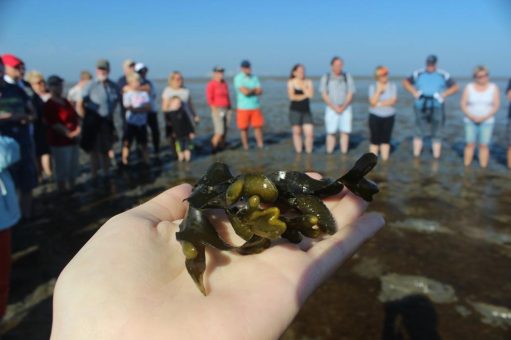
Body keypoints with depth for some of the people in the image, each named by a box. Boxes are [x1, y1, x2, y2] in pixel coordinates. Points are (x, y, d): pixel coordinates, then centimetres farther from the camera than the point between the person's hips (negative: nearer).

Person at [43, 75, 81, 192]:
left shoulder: (66, 102, 13)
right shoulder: (49, 105, -11)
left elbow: (76, 117, 14)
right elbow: (54, 124, -17)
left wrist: (78, 128, -3)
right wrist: (68, 133, -18)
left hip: (73, 139, 8)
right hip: (59, 141, -8)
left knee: (73, 166, 15)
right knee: (62, 168, 0)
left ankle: (72, 188, 28)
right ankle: (62, 190, 12)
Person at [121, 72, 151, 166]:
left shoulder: (144, 93, 5)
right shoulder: (127, 94, -5)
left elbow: (149, 107, -5)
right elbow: (131, 109, -12)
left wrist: (136, 109, -16)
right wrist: (143, 108, -11)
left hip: (142, 122, 4)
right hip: (131, 122, -4)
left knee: (143, 143, 10)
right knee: (127, 143, 0)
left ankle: (145, 161, 20)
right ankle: (124, 161, 8)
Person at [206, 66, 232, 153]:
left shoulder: (224, 83, 12)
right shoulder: (211, 84, -7)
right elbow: (209, 99, -12)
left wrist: (229, 109, 13)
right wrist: (215, 111, -17)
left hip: (226, 110, 7)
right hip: (217, 110, -6)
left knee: (225, 131, 6)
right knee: (219, 132, -13)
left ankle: (222, 148, 15)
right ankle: (213, 148, 1)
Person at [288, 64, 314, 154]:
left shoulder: (308, 82, 6)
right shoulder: (291, 82, -1)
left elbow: (311, 94, -10)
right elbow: (292, 97, -13)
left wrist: (302, 85, -10)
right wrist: (304, 95, -10)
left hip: (306, 111, 2)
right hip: (295, 110, -2)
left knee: (310, 133, -4)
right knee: (297, 132, 4)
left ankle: (309, 152, 10)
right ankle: (298, 152, 15)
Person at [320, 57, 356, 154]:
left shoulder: (348, 77, 3)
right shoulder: (325, 78, 1)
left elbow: (350, 95, -2)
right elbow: (324, 95, -5)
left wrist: (342, 107, -15)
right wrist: (335, 108, -14)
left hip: (345, 109, 1)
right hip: (331, 109, -1)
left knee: (345, 132, -1)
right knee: (331, 133, -3)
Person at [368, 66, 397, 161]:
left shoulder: (393, 86, 0)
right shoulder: (372, 87, -3)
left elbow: (393, 101, -12)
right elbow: (373, 102, -14)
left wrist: (379, 104, -16)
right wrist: (379, 90, -21)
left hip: (389, 117, 1)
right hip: (375, 117, -1)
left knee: (386, 140, 6)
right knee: (375, 140, 1)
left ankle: (385, 160, 12)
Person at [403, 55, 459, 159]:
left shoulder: (443, 75, 2)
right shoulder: (418, 74, 5)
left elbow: (455, 87, 5)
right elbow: (405, 82, 12)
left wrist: (444, 94, -11)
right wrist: (414, 92, -4)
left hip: (437, 109, 0)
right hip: (421, 108, 0)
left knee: (436, 135, 3)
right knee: (419, 133, 2)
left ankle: (436, 159, 10)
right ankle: (416, 157, 10)